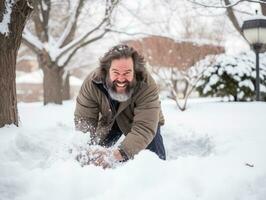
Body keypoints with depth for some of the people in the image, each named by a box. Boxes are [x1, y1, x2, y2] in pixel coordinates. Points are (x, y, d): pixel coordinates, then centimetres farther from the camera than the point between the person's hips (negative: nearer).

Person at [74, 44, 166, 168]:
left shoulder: (147, 87, -40)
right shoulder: (91, 83, -32)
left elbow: (144, 128, -46)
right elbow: (84, 121, -30)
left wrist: (119, 153, -61)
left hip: (139, 121, -1)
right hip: (108, 121, 2)